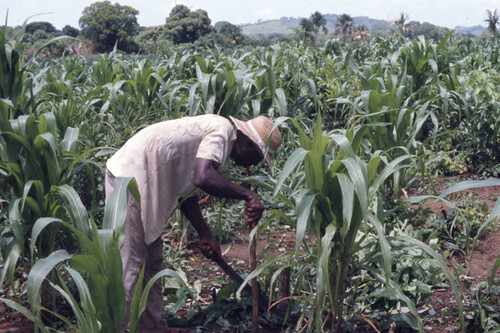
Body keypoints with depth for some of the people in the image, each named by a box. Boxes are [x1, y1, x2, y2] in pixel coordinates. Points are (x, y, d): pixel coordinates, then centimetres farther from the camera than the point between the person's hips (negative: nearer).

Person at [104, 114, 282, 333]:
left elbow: (185, 189, 18)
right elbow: (204, 177, -33)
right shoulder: (222, 130, -15)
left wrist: (205, 235, 16)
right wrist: (248, 196, -25)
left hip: (137, 179, 11)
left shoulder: (211, 130, 15)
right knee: (129, 266, -9)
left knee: (152, 260, 16)